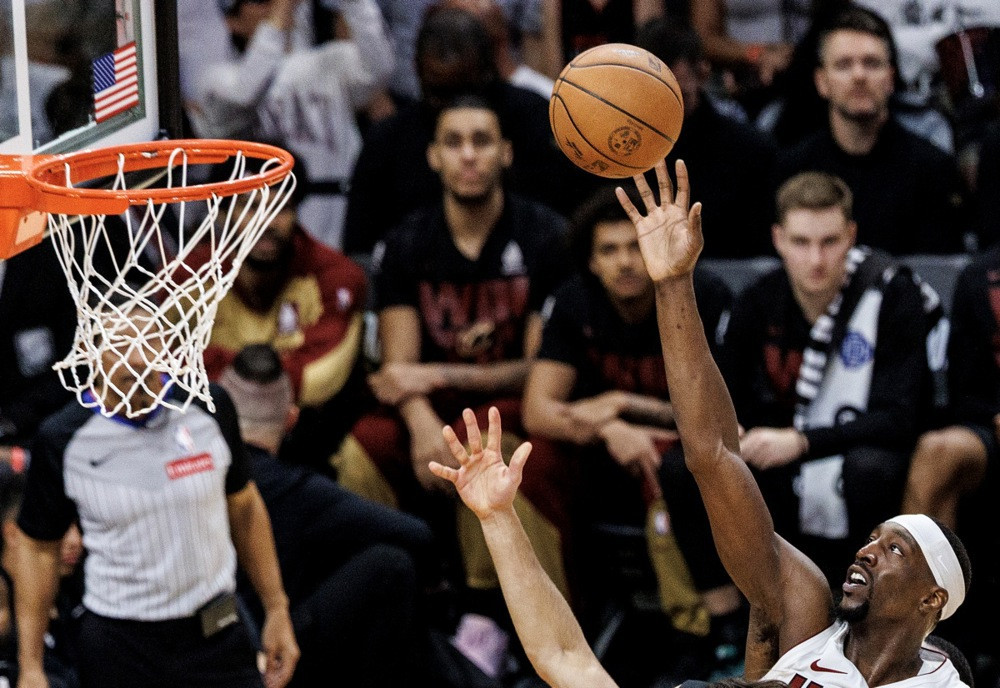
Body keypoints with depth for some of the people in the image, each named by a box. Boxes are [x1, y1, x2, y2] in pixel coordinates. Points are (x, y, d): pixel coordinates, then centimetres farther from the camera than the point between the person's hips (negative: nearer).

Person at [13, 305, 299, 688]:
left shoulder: (208, 407, -3)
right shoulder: (61, 438, -9)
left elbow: (243, 506, 11)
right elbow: (39, 549, 1)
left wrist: (276, 609, 11)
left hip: (218, 638, 2)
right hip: (119, 649, -2)